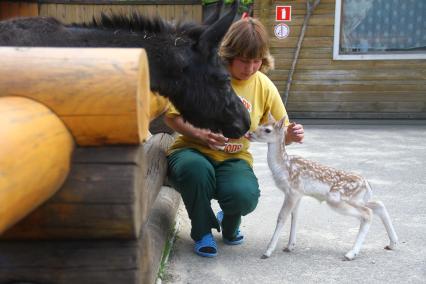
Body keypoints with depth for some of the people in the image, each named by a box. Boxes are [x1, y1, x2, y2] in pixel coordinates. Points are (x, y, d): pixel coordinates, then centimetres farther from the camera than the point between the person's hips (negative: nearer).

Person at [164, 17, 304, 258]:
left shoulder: (264, 86, -1)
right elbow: (172, 116, -6)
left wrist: (291, 135, -17)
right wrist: (199, 134, -24)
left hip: (233, 160, 2)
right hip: (194, 152, -2)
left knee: (245, 195, -32)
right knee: (197, 170, -39)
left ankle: (229, 225, 10)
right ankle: (202, 232, -7)